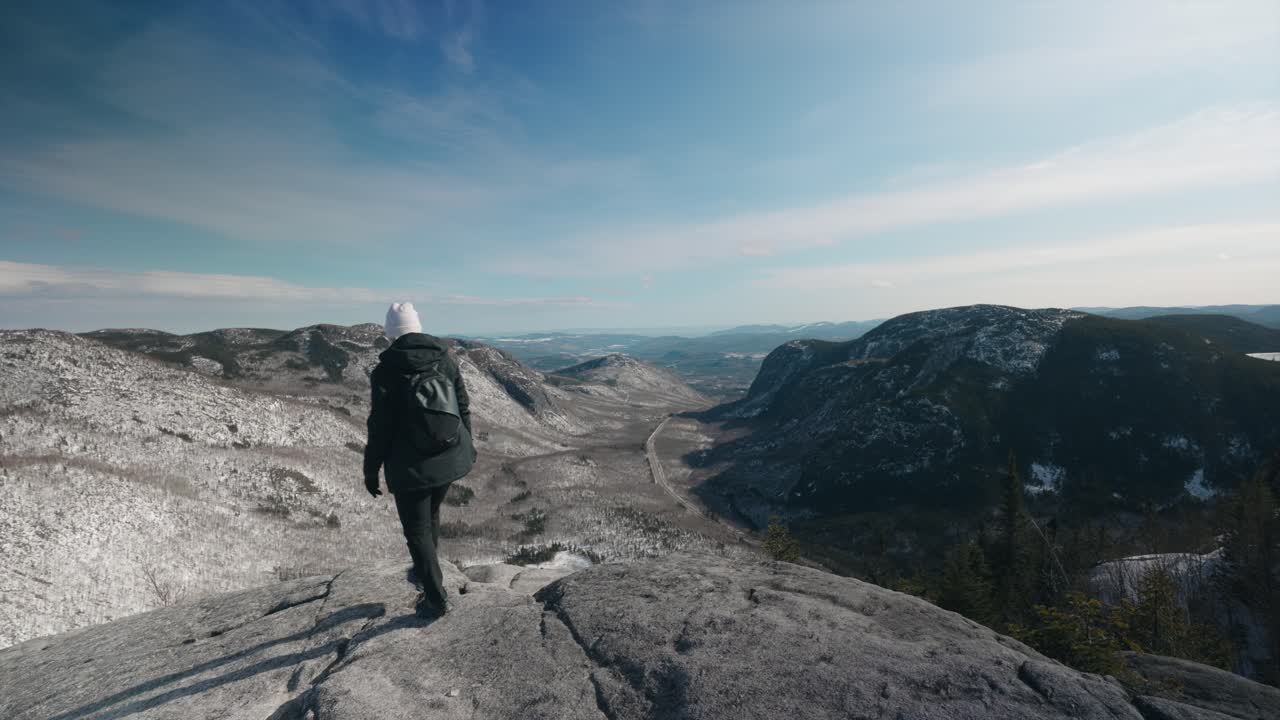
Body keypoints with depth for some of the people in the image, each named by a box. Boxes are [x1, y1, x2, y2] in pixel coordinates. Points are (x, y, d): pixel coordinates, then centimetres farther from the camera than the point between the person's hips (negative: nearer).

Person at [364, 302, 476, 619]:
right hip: (450, 461, 5)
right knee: (431, 516, 26)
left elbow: (380, 428, -12)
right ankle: (423, 573, 45)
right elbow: (464, 408, 4)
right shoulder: (445, 359, -2)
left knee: (417, 530, 11)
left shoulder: (385, 372, -15)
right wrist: (465, 448, 17)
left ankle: (436, 598, 19)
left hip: (411, 468, -5)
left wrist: (371, 471, 1)